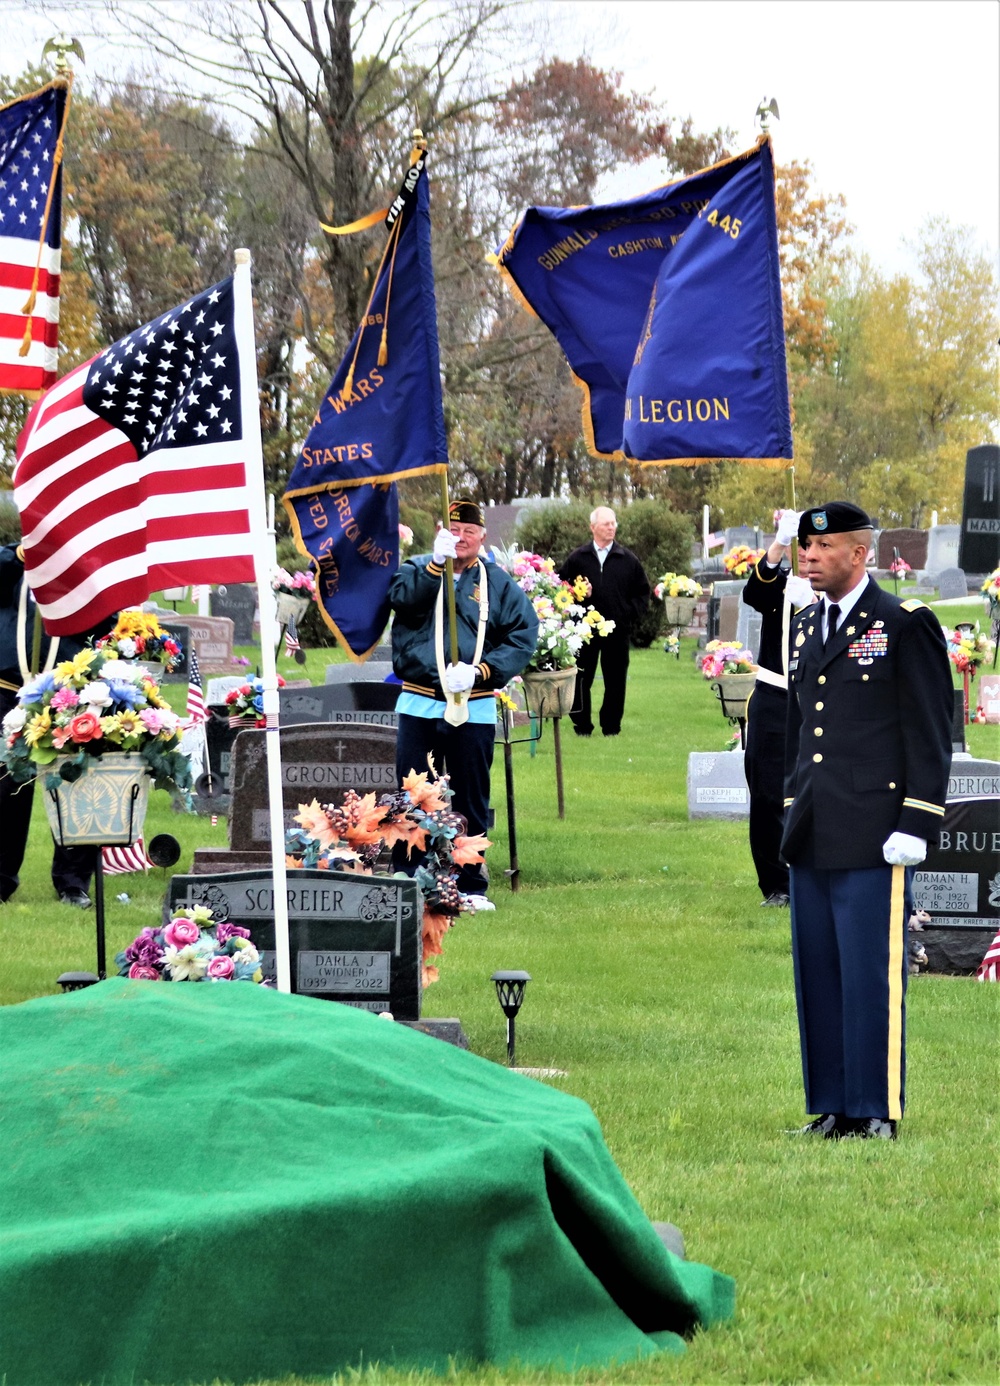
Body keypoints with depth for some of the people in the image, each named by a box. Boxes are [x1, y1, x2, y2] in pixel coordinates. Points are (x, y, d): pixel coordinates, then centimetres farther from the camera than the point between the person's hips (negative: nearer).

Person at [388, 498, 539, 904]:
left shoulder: (499, 584, 6)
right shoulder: (419, 570, 7)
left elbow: (523, 637, -1)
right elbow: (402, 597, -15)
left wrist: (480, 672, -13)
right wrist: (436, 563, -27)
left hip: (474, 710, 0)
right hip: (419, 706, 0)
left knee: (471, 802, 7)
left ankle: (471, 886, 15)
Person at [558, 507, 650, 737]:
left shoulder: (628, 560, 6)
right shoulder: (578, 558, 5)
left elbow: (642, 591, 12)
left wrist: (630, 612, 0)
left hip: (617, 629, 1)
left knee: (615, 681, 4)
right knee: (581, 680, 1)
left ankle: (611, 725, 14)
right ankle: (582, 725, 11)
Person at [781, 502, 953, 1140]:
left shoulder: (906, 624, -4)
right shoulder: (806, 626, 16)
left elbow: (931, 733, -7)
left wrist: (915, 825, -12)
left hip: (872, 837, -7)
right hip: (813, 840, 7)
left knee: (871, 976, -5)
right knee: (817, 975, 8)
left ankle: (877, 1111, 2)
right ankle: (832, 1109, 15)